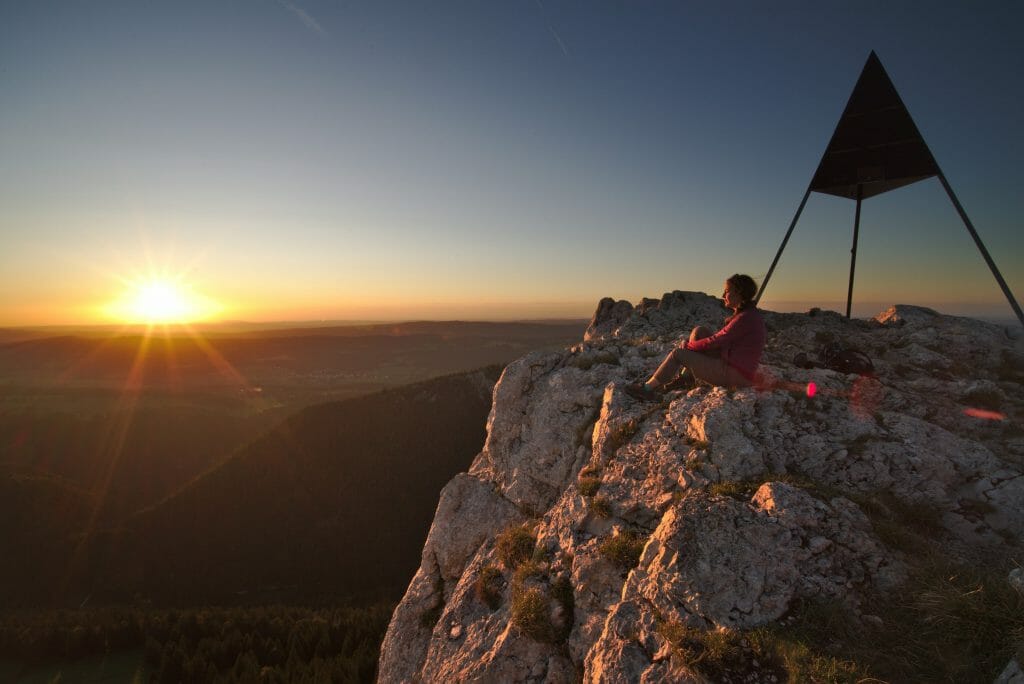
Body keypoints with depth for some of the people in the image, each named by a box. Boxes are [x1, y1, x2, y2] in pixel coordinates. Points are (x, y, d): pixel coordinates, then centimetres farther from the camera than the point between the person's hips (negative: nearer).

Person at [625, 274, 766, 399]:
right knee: (699, 331, 8)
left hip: (736, 375, -9)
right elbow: (722, 338, 13)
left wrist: (688, 345, -5)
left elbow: (716, 341, -19)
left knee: (678, 353, -7)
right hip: (730, 363, 9)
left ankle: (648, 388, 7)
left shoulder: (746, 318, -20)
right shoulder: (747, 313, 10)